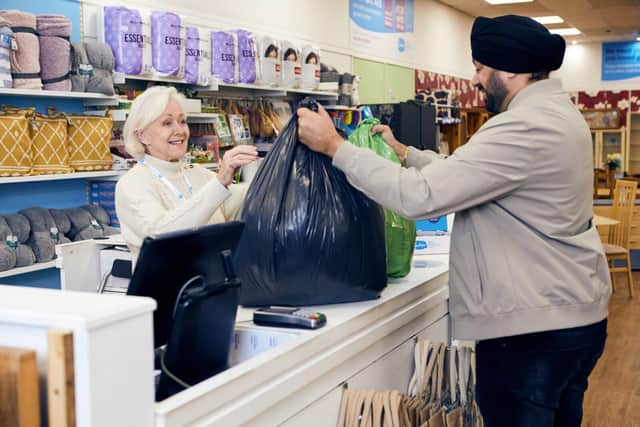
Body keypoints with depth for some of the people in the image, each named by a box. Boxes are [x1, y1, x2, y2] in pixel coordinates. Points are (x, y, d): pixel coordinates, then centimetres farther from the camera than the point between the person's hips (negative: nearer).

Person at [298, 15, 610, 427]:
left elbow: (420, 195, -27)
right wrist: (403, 153, 16)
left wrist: (334, 145, -19)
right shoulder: (555, 112, 11)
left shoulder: (526, 127, -23)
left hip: (534, 327, -10)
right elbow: (463, 174, 18)